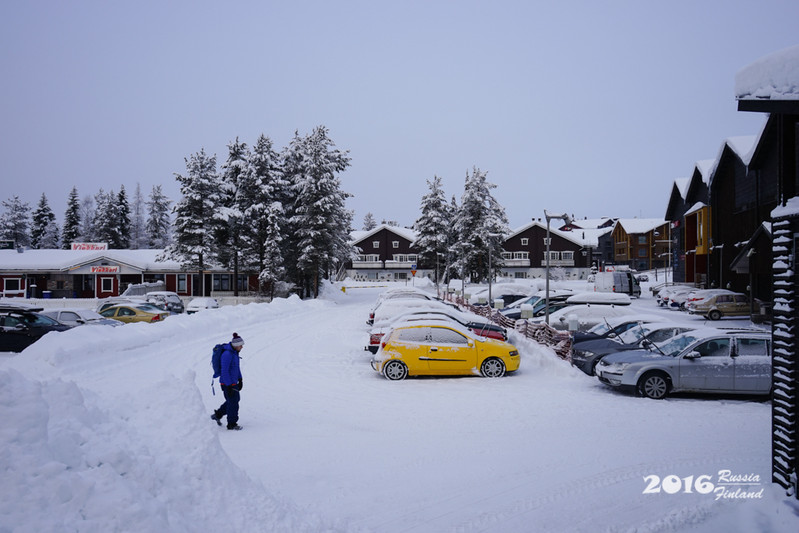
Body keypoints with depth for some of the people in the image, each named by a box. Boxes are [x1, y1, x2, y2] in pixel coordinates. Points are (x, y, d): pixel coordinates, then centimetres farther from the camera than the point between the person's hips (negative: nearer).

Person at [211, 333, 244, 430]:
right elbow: (224, 371, -24)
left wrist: (240, 379, 16)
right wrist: (229, 386, -23)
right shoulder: (227, 354, -24)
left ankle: (217, 415, 32)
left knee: (235, 399, 20)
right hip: (227, 383, -9)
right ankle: (232, 424, 17)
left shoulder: (235, 352, 5)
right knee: (233, 403, 1)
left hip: (234, 382, 9)